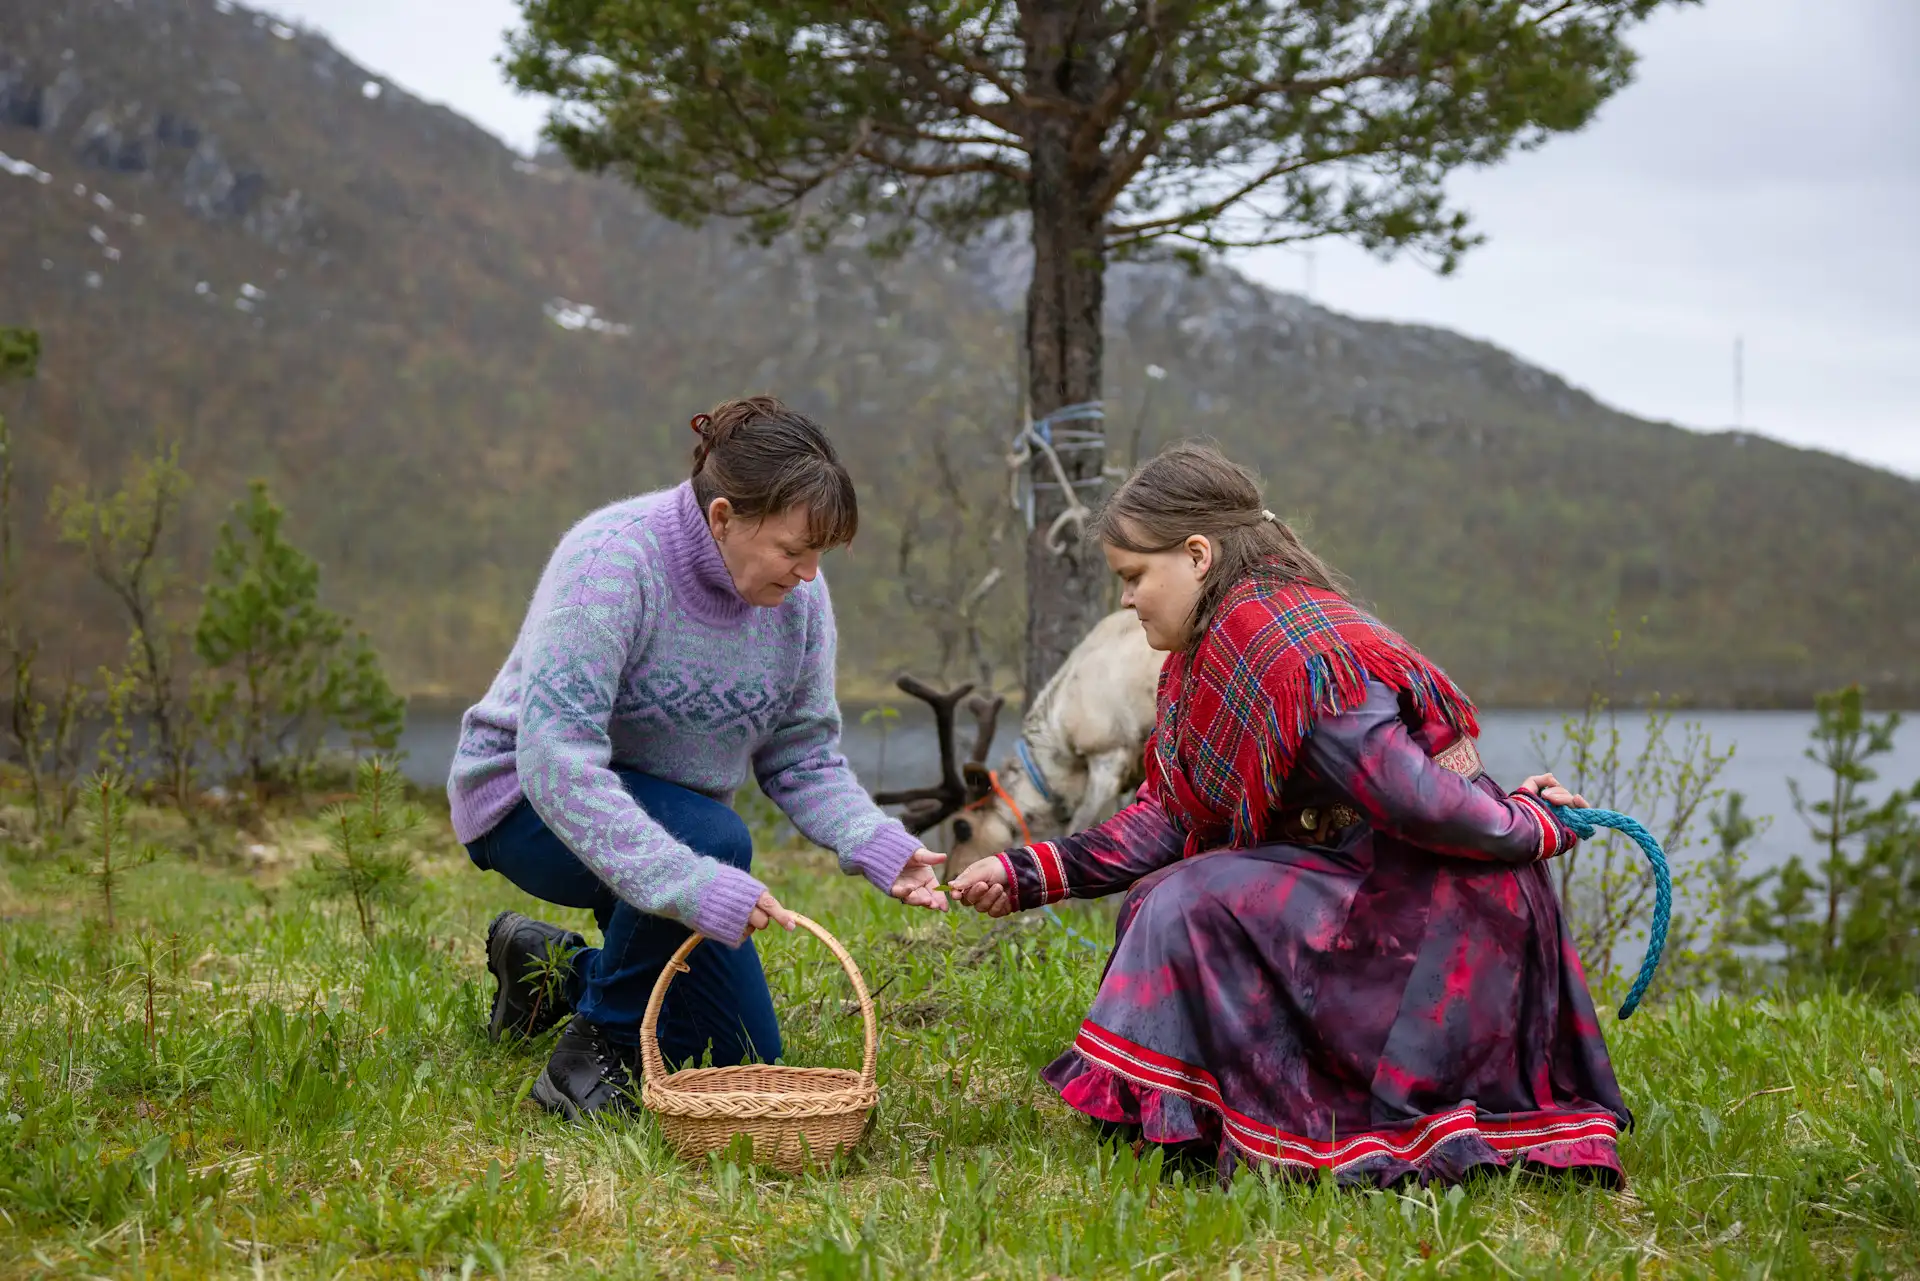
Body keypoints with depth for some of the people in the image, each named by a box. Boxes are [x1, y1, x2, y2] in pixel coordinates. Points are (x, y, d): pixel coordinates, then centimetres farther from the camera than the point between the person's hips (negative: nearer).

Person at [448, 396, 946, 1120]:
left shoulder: (798, 596, -12)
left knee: (743, 1064, 7)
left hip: (668, 810, 7)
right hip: (528, 799, -7)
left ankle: (553, 968, 31)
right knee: (714, 838, -37)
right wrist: (690, 882, -47)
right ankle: (589, 1056, -16)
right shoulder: (612, 561, -32)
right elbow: (556, 761, -39)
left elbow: (803, 760, -5)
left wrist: (875, 844, -25)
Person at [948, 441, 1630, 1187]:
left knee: (1194, 908, -18)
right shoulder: (1207, 654, 10)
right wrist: (1028, 874, 4)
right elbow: (1170, 817, 10)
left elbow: (1406, 794, -26)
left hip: (1434, 899, -10)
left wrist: (1532, 829, -13)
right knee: (1161, 898, 13)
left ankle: (1284, 1142, -9)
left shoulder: (1270, 636, -22)